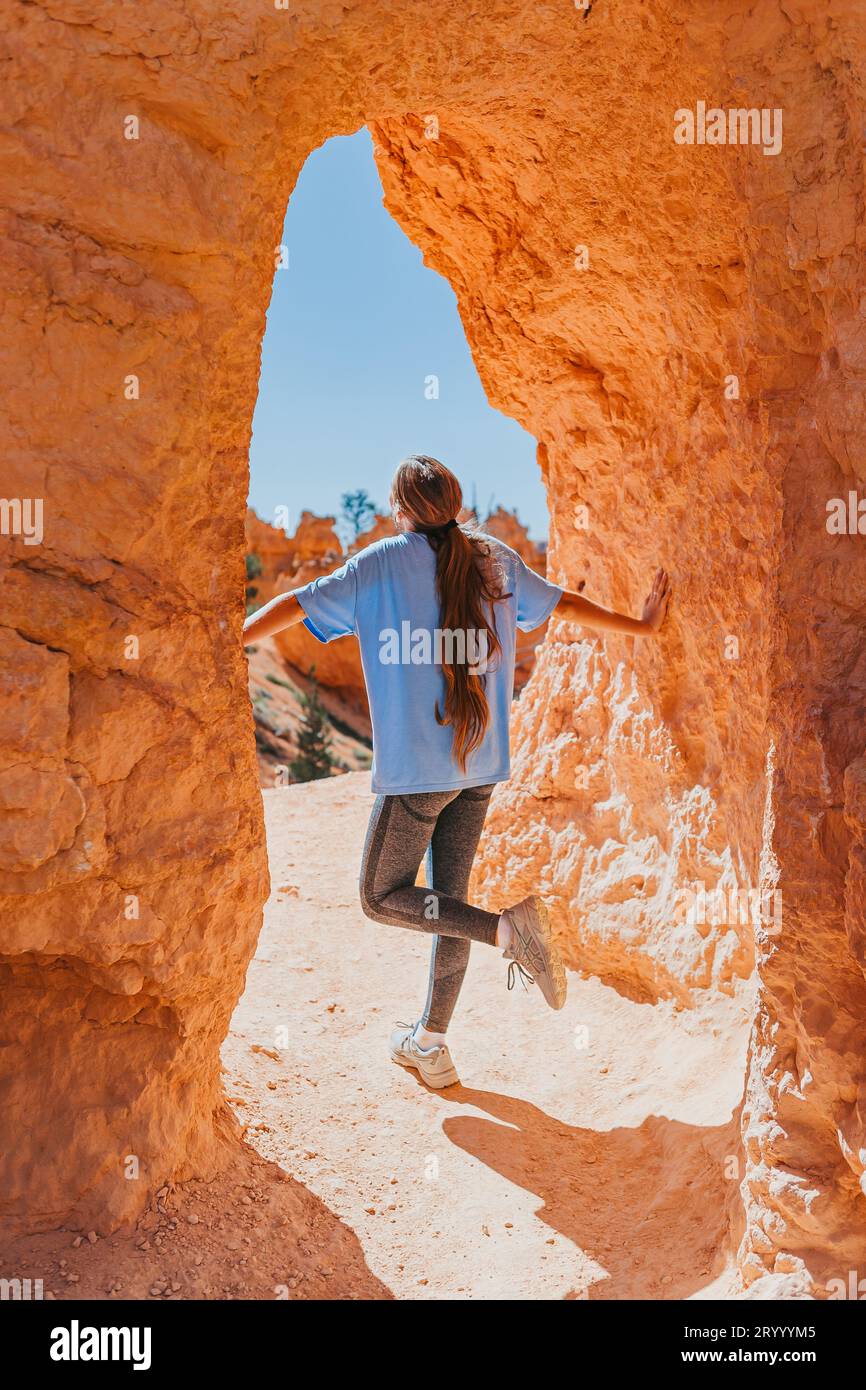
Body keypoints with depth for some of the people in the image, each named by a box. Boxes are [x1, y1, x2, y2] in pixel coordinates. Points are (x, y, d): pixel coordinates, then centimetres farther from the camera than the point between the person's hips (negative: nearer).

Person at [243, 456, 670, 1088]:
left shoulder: (383, 563, -5)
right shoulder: (496, 560, 8)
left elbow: (297, 604, -6)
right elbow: (564, 602, 19)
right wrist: (640, 626, 34)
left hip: (415, 766, -6)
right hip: (482, 764, 6)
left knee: (382, 896, 10)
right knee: (448, 897, 15)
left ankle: (507, 927, -11)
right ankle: (431, 1044, 26)